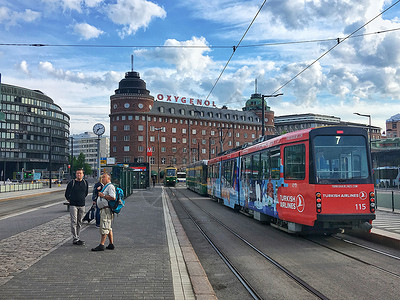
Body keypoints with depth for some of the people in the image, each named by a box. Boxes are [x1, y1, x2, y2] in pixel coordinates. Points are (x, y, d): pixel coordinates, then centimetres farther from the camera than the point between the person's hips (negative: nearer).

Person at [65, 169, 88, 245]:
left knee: (79, 223, 10)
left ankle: (77, 238, 19)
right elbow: (67, 194, 5)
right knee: (74, 222, -8)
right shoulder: (71, 183, -6)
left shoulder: (85, 183, 6)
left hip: (82, 205, 4)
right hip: (73, 205, -4)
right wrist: (70, 200, 12)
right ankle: (75, 239, -8)